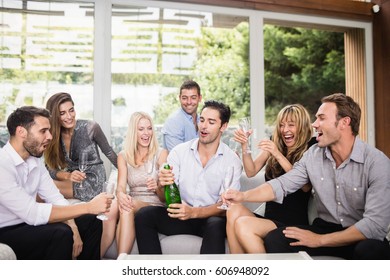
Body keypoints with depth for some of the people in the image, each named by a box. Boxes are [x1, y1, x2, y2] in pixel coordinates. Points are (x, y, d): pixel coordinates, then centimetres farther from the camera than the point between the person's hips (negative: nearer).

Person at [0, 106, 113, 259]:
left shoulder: (36, 161, 4)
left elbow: (56, 199, 3)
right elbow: (32, 213, -30)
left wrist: (72, 228, -15)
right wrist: (88, 207, -28)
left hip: (28, 223, 8)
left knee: (90, 222, 2)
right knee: (60, 233, -30)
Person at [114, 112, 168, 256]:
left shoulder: (161, 153, 2)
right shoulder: (123, 156, 11)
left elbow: (165, 196, -3)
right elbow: (121, 185, -4)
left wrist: (158, 187, -28)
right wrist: (120, 194, -29)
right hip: (133, 204, 3)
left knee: (129, 207, -34)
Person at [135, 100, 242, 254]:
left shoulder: (232, 160, -4)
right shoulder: (179, 151, 1)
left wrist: (194, 212, -26)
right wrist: (162, 185, -25)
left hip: (211, 218, -2)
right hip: (181, 215, 3)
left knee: (216, 226, -35)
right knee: (144, 215, -21)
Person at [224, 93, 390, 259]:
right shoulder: (314, 154, 0)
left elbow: (376, 224, -21)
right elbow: (282, 185, 0)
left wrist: (320, 240, -21)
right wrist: (244, 196, -17)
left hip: (364, 238, -3)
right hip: (325, 227, 4)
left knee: (371, 250, -37)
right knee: (274, 239, -19)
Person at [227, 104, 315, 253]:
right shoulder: (274, 146, 13)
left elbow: (306, 186, -15)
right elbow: (251, 171, 6)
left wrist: (279, 155, -22)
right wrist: (244, 147, -11)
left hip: (293, 223, -5)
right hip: (269, 217, 5)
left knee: (243, 225, -28)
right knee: (234, 211, -25)